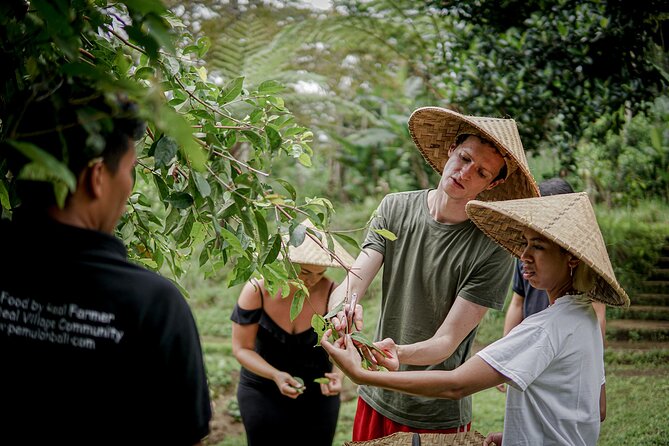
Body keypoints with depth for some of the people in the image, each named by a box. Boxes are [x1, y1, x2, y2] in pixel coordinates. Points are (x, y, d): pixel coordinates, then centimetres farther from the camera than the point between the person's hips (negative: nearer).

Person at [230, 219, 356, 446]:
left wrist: (338, 374, -31)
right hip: (262, 394, -1)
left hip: (318, 394, 1)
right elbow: (242, 348, -12)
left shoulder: (332, 294, -16)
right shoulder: (257, 290, -18)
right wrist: (276, 375, -28)